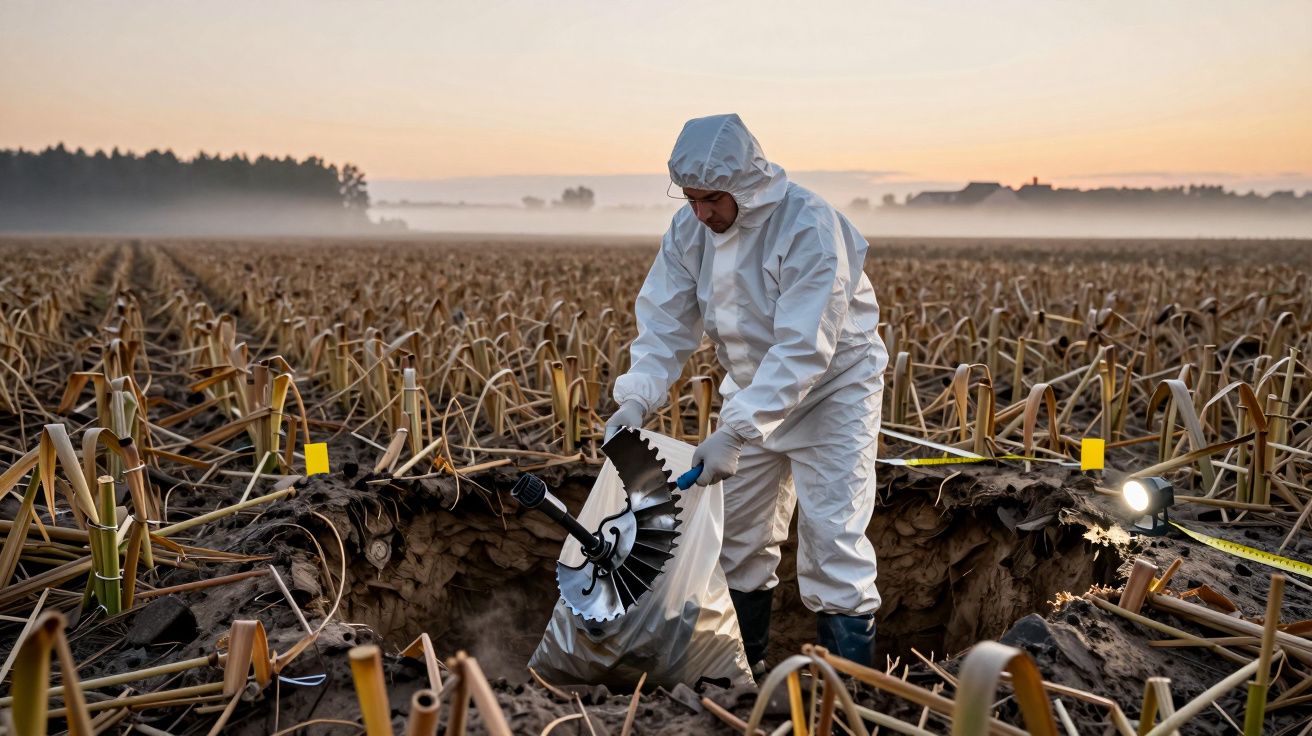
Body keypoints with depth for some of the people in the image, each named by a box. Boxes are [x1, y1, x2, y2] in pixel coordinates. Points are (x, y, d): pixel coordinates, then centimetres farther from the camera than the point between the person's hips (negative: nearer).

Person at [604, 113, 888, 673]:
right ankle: (743, 667, 29)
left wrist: (734, 433, -39)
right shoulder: (690, 228, -9)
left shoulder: (808, 227, -29)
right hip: (753, 388, 7)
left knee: (832, 536, -9)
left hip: (831, 388, -6)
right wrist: (636, 398, -24)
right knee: (737, 530, 12)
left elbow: (803, 350, -34)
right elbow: (665, 320, -7)